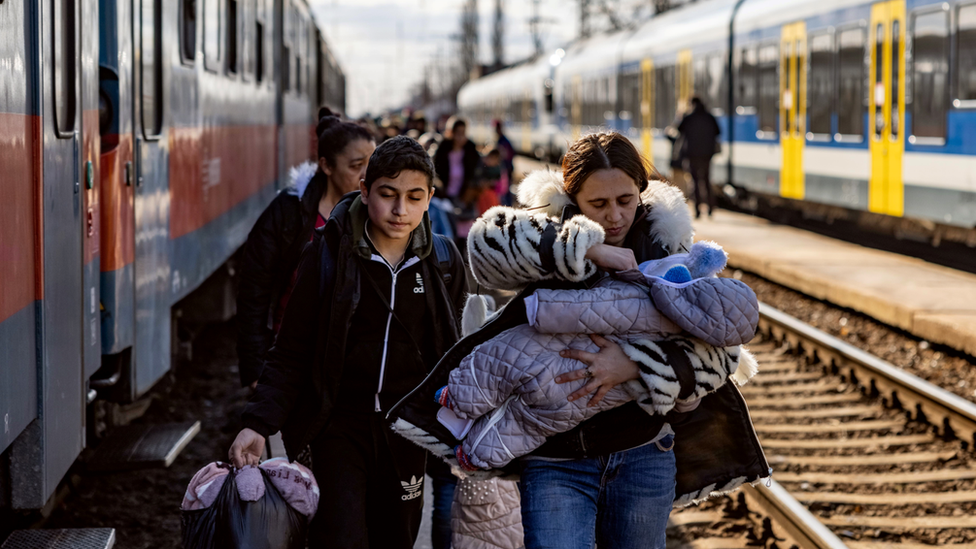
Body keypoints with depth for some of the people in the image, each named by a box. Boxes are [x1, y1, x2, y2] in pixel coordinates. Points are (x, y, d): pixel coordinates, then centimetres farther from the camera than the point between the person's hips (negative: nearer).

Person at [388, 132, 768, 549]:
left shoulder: (665, 245, 0)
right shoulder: (552, 243, -4)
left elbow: (719, 343, -7)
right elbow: (488, 239, -26)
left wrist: (636, 364, -23)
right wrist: (588, 247, -28)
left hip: (643, 457, 2)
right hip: (556, 460, -2)